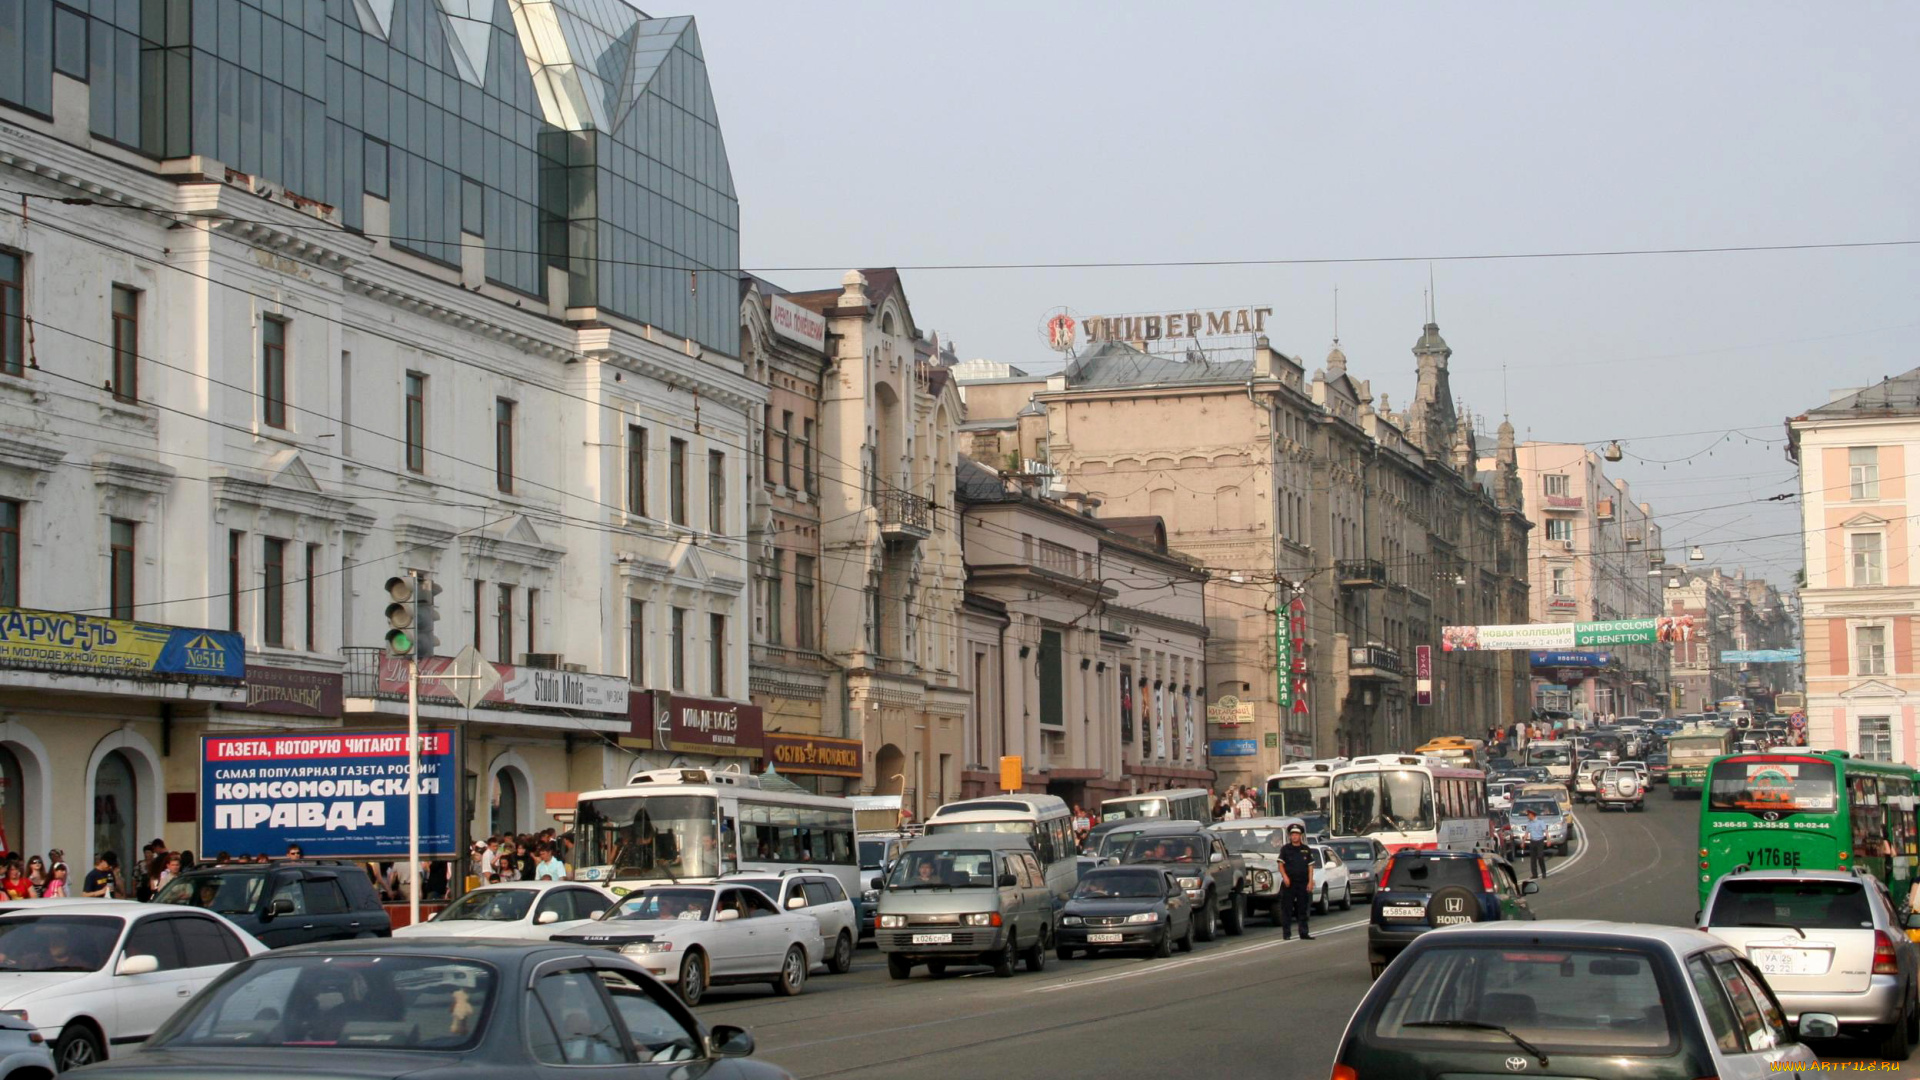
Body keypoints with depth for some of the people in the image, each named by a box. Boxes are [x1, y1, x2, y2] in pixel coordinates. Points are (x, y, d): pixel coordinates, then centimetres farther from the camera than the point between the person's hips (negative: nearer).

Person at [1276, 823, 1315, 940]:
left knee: (1303, 909, 7)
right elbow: (1281, 864, 2)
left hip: (1303, 883, 2)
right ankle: (1286, 933, 0)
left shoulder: (1306, 850, 9)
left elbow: (1310, 866, 9)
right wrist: (1284, 876, -13)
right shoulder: (1285, 849, 4)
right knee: (1286, 909, -3)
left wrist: (1310, 881, 0)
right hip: (1289, 883, -2)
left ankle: (1304, 933, 11)